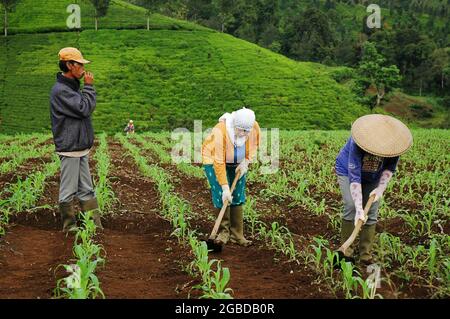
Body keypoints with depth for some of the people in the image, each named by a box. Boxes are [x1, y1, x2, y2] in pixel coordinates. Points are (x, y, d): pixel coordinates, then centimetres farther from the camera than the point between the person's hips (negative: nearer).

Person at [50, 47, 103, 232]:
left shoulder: (73, 87, 14)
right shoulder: (60, 90, -16)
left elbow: (87, 109, 17)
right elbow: (85, 109, -19)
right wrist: (89, 86, -11)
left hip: (81, 148, 10)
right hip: (69, 149, -10)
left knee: (86, 189, 12)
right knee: (68, 191, 0)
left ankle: (96, 226, 16)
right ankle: (69, 227, 10)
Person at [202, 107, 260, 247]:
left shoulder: (255, 127, -24)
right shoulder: (220, 131, -38)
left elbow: (254, 145, -1)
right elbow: (219, 162, -34)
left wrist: (246, 162, -15)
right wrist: (225, 188, -34)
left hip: (238, 162, 4)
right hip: (214, 159, -4)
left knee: (238, 197, -2)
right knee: (221, 196, -14)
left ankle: (237, 235, 4)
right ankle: (224, 232, -1)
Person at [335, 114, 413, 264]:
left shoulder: (392, 143, -27)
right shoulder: (357, 144, -40)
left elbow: (390, 168, -11)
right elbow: (354, 177, -41)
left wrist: (381, 187, -29)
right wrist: (359, 209, -46)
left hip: (373, 178, 3)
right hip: (348, 171, -3)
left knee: (372, 212, -6)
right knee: (351, 207, -20)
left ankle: (366, 254, 0)